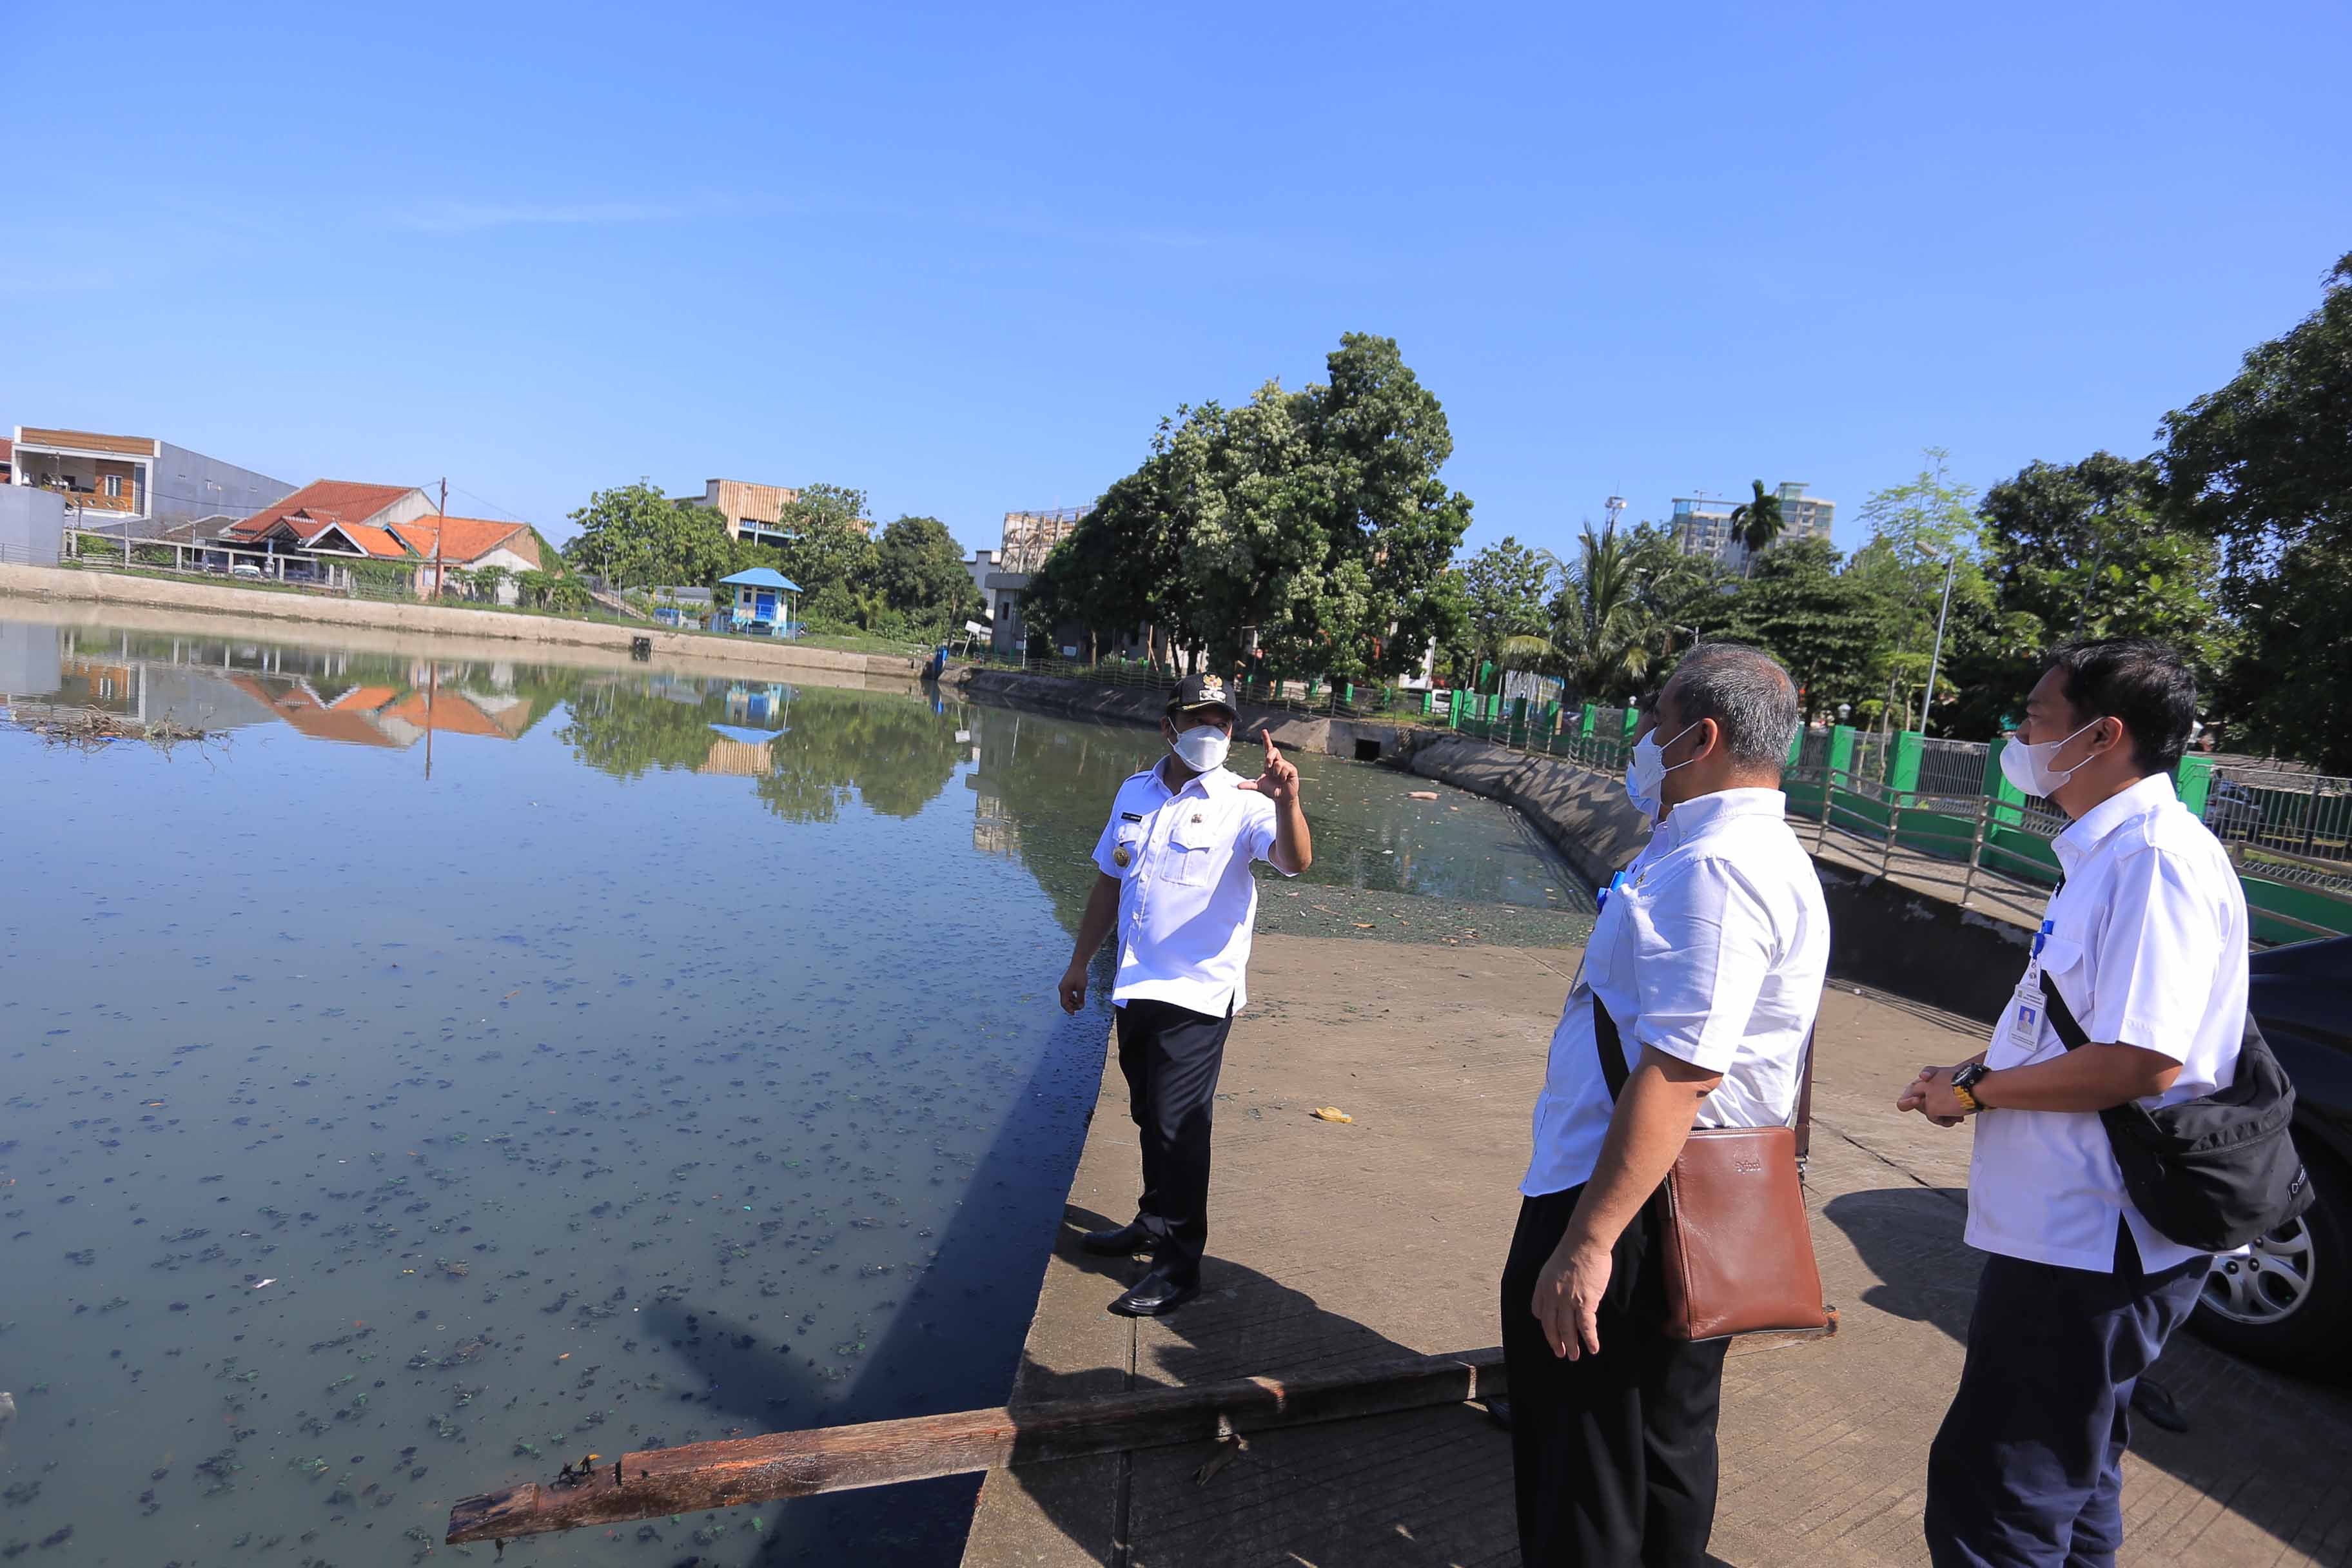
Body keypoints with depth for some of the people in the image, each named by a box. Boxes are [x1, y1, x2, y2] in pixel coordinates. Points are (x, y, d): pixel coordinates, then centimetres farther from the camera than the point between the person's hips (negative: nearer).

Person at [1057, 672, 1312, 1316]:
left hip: (1198, 994, -6)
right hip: (1137, 989, 6)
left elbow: (1296, 862, -28)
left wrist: (1286, 802, -47)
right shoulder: (1135, 793, 8)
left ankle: (1179, 1267, 8)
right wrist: (1080, 962, 19)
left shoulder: (1242, 803, -10)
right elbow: (1109, 882, 16)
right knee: (1149, 1115, 19)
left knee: (1178, 1125, -5)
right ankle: (1155, 1221, 39)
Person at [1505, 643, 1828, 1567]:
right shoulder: (1759, 853, 13)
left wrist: (1587, 1242, -28)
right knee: (1667, 1447, 25)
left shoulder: (1714, 869, -23)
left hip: (1628, 1207, -10)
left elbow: (1676, 1075, -29)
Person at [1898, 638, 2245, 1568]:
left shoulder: (2157, 857, -21)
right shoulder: (2106, 851, 11)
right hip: (2070, 1230, 10)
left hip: (2093, 1247, -10)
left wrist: (1975, 1092, -15)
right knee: (2067, 1489, 26)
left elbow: (2143, 1063, -27)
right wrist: (1971, 1070, 7)